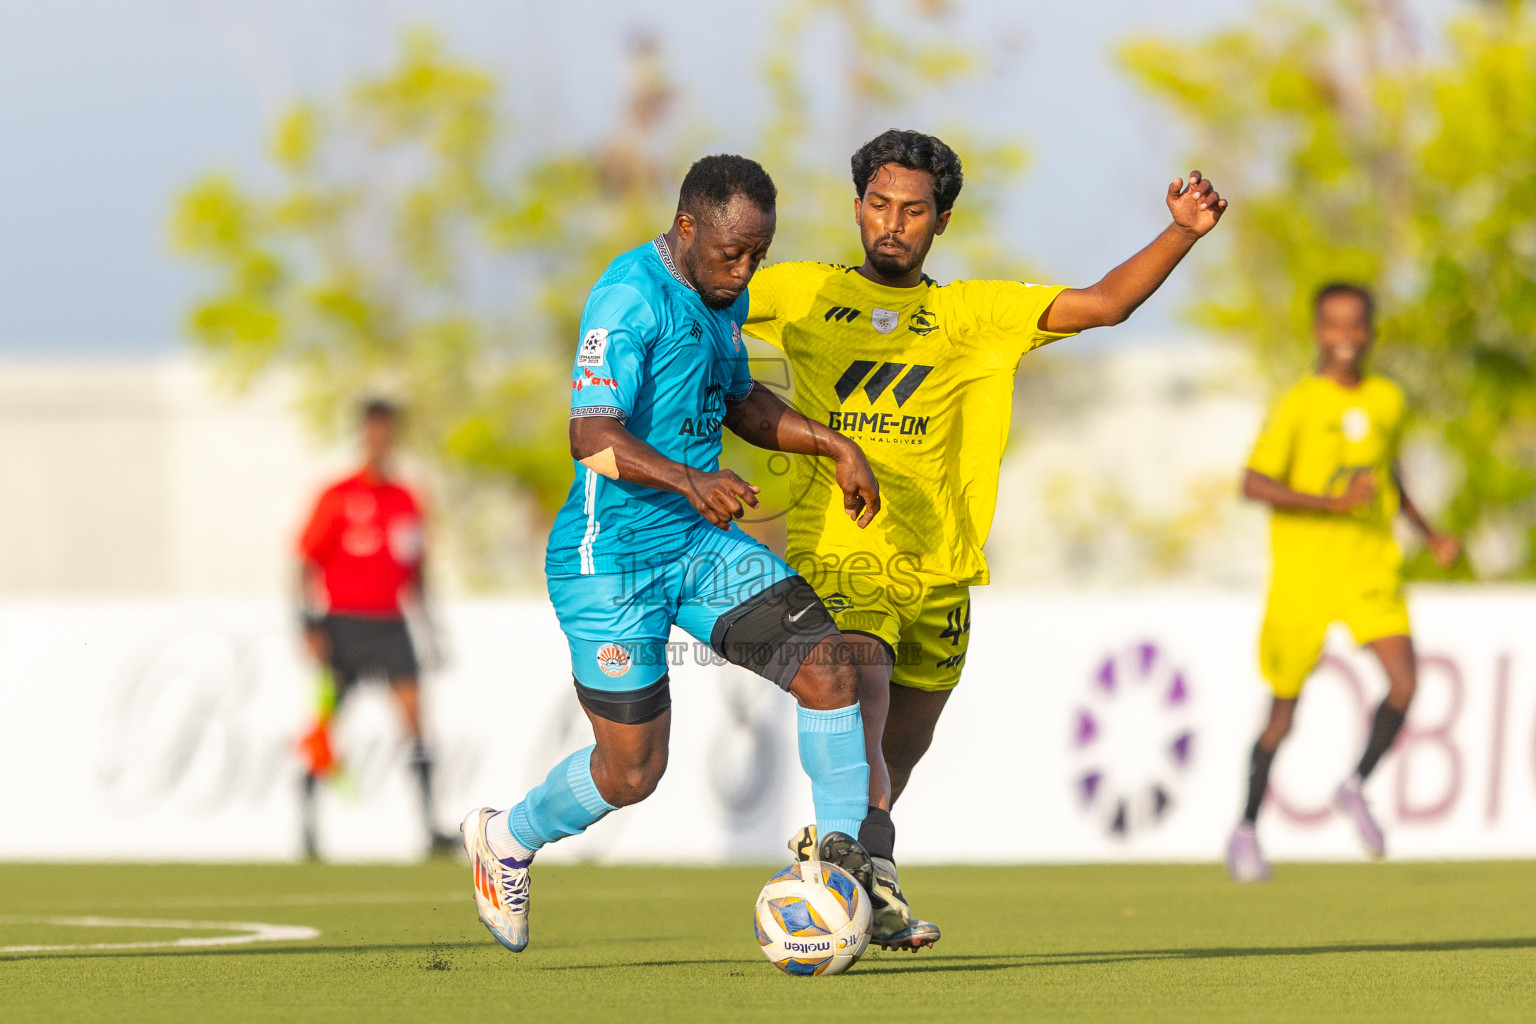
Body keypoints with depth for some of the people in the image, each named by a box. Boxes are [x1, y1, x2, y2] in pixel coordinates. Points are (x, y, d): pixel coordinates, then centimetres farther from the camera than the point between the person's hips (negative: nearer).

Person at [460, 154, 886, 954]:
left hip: (699, 544, 8)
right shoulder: (631, 297, -21)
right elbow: (593, 437, -30)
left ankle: (842, 854, -1)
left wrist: (832, 445, 14)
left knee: (826, 662, -12)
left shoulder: (725, 295, 8)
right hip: (612, 559, -8)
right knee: (631, 774, 0)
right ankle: (505, 843, 29)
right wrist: (690, 481, -46)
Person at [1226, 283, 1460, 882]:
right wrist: (1333, 502, -26)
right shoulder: (1299, 405, -10)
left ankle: (1356, 787, 8)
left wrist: (1429, 534, 18)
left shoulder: (1387, 400, 7)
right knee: (1284, 709, 4)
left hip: (1370, 564, 4)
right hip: (1302, 569, -4)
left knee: (1404, 681, -16)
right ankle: (1247, 830, 22)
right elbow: (1254, 484, -17)